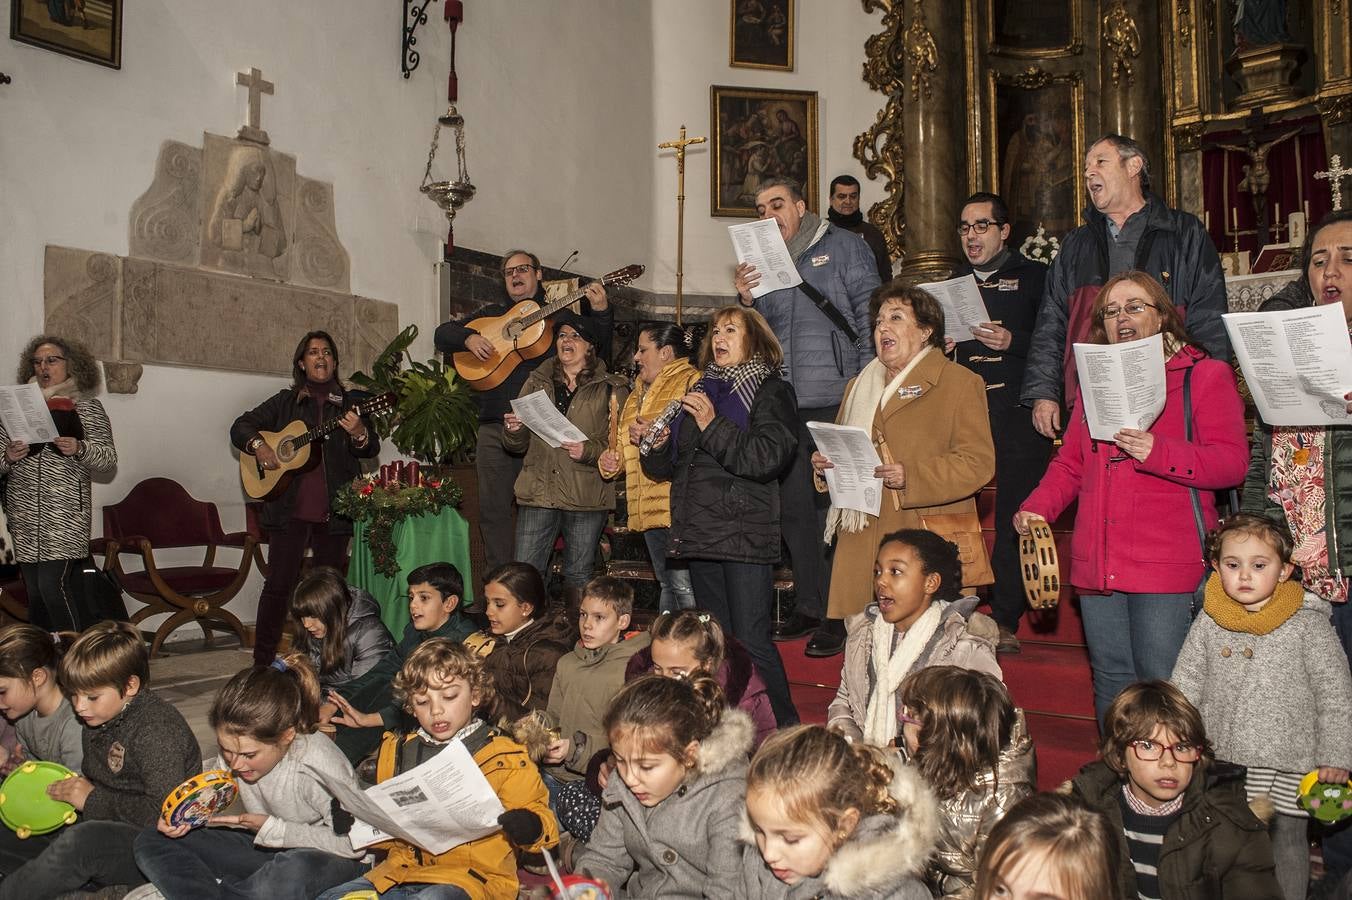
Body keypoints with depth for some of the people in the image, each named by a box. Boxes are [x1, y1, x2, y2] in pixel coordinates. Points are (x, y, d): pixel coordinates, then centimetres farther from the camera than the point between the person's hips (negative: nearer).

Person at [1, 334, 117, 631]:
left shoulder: (88, 408, 5)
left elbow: (108, 461, -1)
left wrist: (80, 449, -18)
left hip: (66, 511, -4)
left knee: (53, 584, -12)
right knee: (34, 590, 7)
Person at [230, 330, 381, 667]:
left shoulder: (352, 402, 9)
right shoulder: (285, 402, 12)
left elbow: (372, 449, 1)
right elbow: (240, 427, 14)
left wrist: (359, 433, -22)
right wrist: (258, 446, -6)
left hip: (334, 510, 0)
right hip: (289, 506, 0)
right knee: (279, 584, -2)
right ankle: (263, 661, 4)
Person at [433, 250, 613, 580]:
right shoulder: (490, 314, 21)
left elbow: (598, 351, 2)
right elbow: (442, 334, 18)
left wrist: (601, 312, -15)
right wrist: (468, 338, -3)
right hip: (495, 429, 3)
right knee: (494, 509, 3)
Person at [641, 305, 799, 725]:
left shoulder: (770, 391, 0)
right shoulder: (700, 390, 19)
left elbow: (767, 459, -15)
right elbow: (668, 466, 21)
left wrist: (713, 426, -17)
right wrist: (657, 446, -1)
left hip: (745, 533, -7)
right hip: (700, 531, 7)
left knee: (751, 641, -10)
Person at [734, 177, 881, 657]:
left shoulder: (844, 248, 3)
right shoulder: (761, 262, 17)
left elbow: (870, 318, -2)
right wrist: (745, 302, -3)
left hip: (836, 402, -5)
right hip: (786, 404, 6)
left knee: (834, 507, -5)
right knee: (794, 506, 9)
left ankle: (839, 615, 4)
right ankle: (808, 606, 21)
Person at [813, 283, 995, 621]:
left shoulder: (960, 383, 3)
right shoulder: (859, 386, 23)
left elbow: (978, 463, -7)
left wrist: (911, 477, -19)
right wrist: (825, 465, 7)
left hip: (928, 542, -5)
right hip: (861, 546, 5)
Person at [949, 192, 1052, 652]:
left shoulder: (1034, 276, 6)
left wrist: (1014, 341, -16)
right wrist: (938, 347, 2)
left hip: (1017, 412, -4)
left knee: (1015, 517, -3)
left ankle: (1005, 622, 4)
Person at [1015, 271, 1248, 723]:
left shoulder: (1205, 375, 3)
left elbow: (1231, 462, -8)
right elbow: (1070, 463, 21)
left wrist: (1156, 452, -22)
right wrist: (1036, 507, 3)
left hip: (1168, 566, -5)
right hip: (1099, 566, 5)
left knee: (1162, 685, -5)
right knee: (1110, 678, 11)